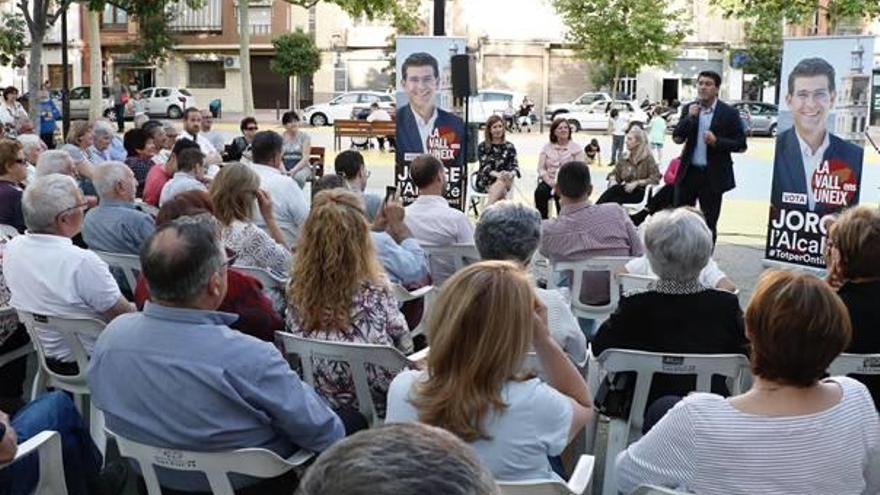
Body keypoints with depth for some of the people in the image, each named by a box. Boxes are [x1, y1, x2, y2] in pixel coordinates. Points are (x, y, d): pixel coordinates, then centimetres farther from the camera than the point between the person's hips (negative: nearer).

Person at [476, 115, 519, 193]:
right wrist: (497, 174, -30)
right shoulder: (482, 147, 6)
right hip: (484, 184, -1)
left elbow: (514, 165, -2)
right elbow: (484, 166, -7)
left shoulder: (509, 146, 10)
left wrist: (511, 173, -28)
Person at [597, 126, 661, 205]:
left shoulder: (647, 158, -6)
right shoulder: (625, 157, 10)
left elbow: (655, 179, -12)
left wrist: (637, 183, -21)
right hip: (626, 189, 5)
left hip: (640, 192, -5)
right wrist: (613, 179, -8)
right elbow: (615, 173, 15)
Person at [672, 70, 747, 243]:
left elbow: (741, 145, -5)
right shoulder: (689, 109, 6)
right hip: (688, 172, 3)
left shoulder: (729, 113, -5)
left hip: (713, 176, -3)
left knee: (709, 223, 6)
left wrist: (716, 141, -20)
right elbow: (677, 138, 0)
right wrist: (689, 117, -14)